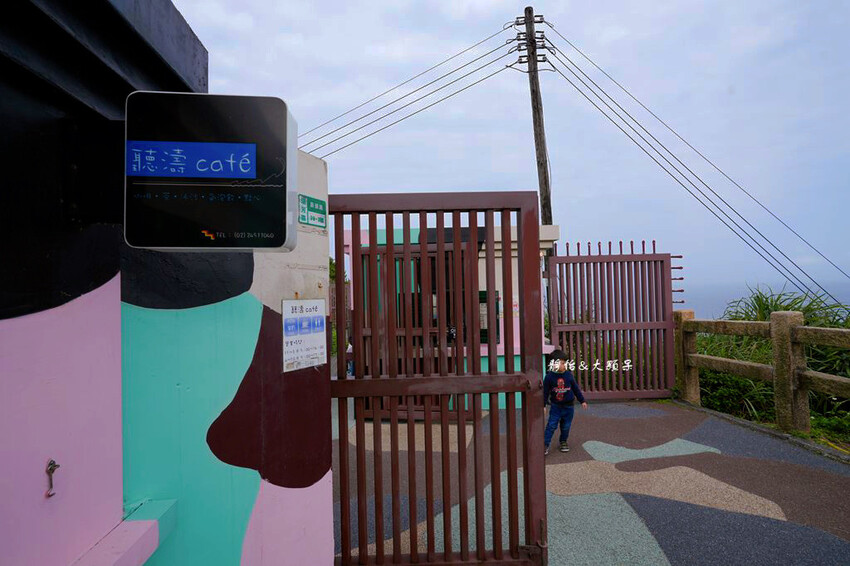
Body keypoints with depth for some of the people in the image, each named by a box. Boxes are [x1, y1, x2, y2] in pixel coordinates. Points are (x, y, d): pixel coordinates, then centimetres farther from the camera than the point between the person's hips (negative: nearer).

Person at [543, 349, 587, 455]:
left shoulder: (569, 375, -1)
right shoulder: (549, 376, -9)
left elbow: (576, 389, 10)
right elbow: (545, 392, -3)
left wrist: (582, 401, 13)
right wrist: (543, 405, -3)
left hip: (568, 406, 3)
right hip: (555, 406, -2)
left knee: (566, 426, 11)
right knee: (551, 425, -7)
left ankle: (563, 442, 32)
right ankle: (545, 444, -2)